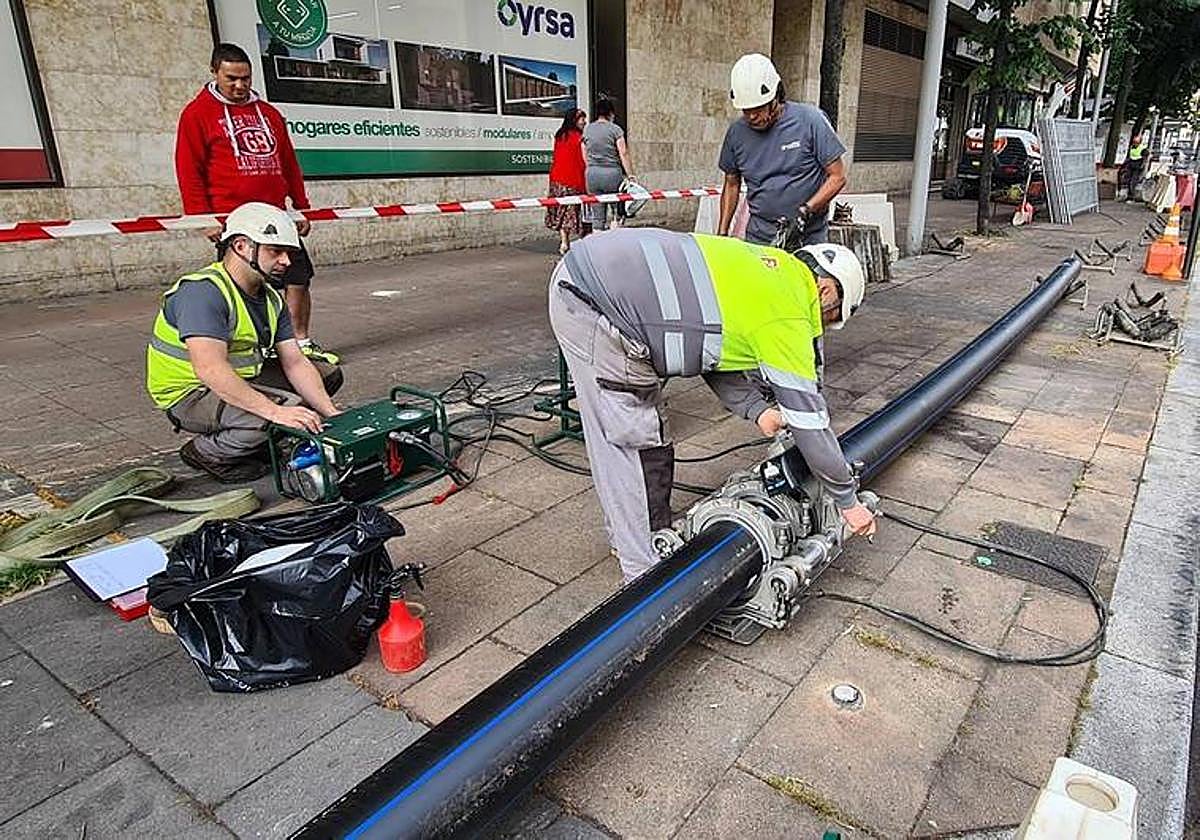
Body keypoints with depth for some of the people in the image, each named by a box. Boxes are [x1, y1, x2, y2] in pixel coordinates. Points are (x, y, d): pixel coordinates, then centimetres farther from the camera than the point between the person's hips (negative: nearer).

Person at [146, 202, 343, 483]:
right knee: (287, 406, -32)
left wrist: (332, 414, -15)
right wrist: (276, 412, -43)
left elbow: (295, 362, -2)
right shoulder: (202, 291, -25)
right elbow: (211, 370, -36)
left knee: (328, 373, 9)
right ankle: (207, 453, -6)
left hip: (241, 379, 9)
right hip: (189, 393, -9)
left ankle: (252, 440, 7)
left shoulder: (271, 297, 3)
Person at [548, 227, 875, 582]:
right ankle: (649, 575, 9)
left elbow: (715, 351, 19)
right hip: (597, 312, -9)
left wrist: (756, 407, 6)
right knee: (637, 445, -2)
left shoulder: (772, 263, 17)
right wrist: (849, 502, 10)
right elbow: (809, 420, -3)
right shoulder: (788, 316, -8)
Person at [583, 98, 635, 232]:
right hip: (612, 172, -4)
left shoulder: (587, 129, 10)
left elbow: (585, 155, 15)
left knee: (597, 216, 5)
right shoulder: (615, 129, -3)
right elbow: (623, 154, -7)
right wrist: (630, 175, -5)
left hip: (592, 174, 4)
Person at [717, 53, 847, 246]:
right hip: (759, 237, 2)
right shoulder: (736, 131, 4)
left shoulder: (810, 120, -6)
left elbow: (837, 177, -4)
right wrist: (722, 234, 8)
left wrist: (805, 211, -16)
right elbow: (731, 184, 15)